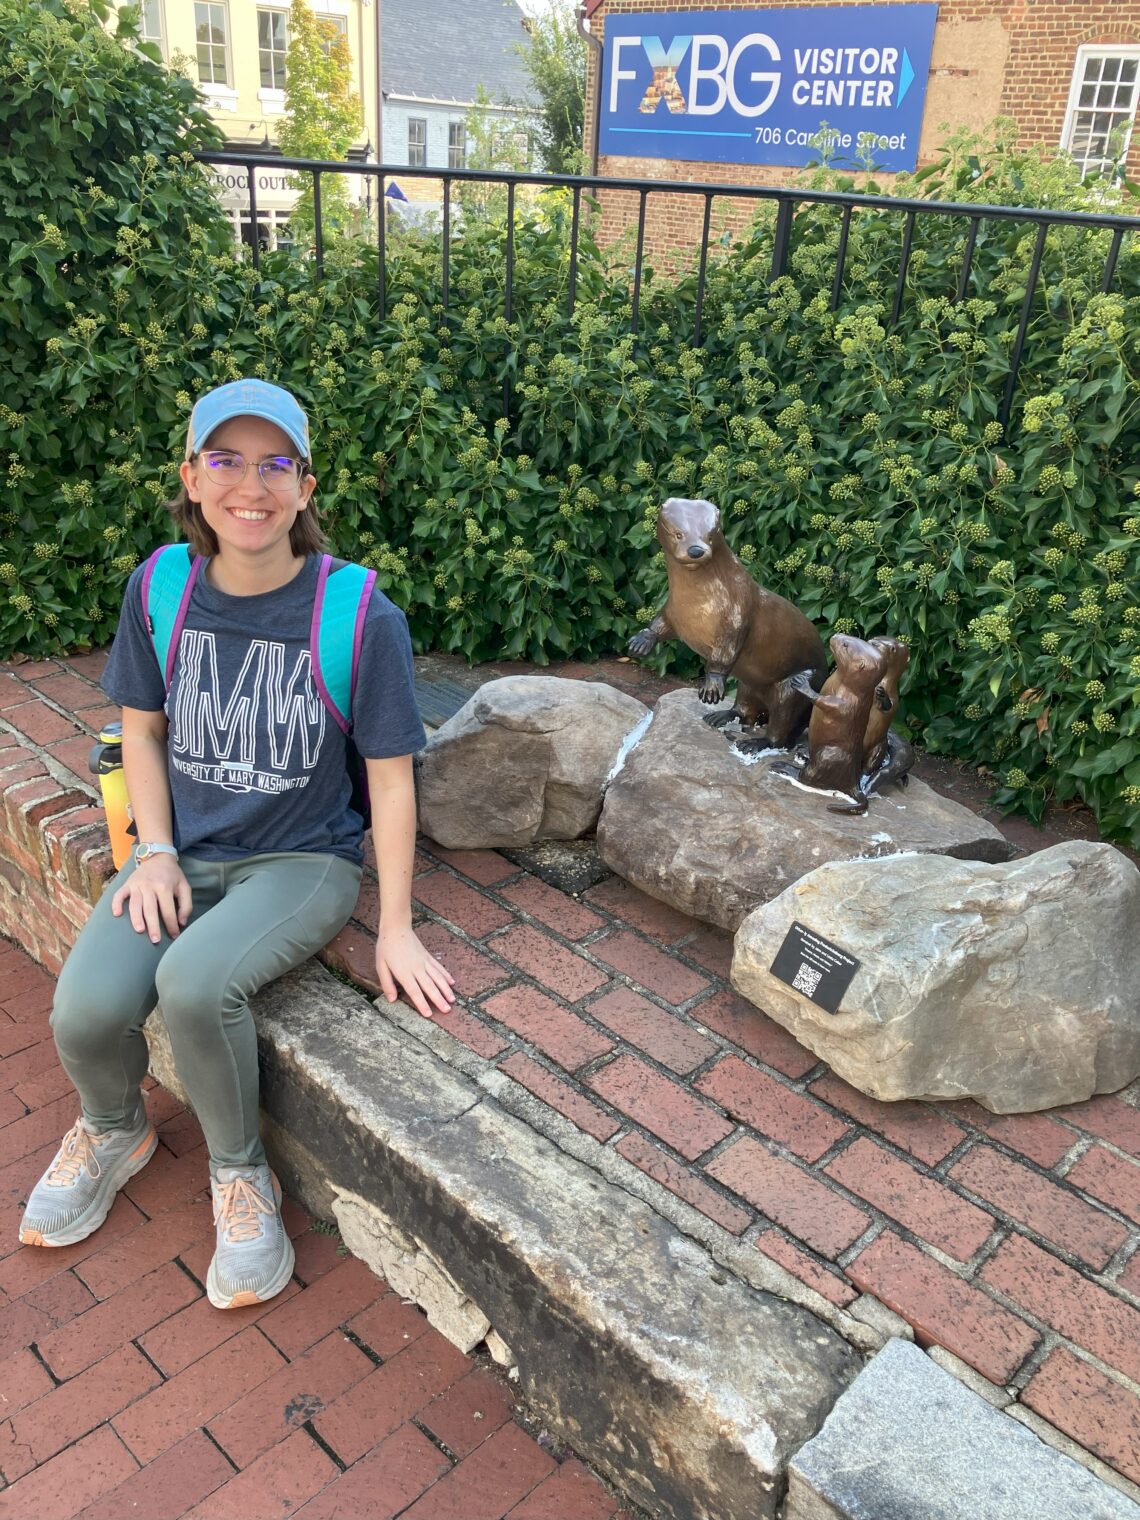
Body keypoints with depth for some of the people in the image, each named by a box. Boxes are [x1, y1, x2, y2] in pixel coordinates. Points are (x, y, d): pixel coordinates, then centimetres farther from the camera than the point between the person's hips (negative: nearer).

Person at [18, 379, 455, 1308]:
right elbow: (142, 730, 9)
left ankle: (241, 1174, 0)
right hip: (185, 855, 4)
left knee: (195, 983, -32)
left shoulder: (360, 615, -15)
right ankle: (114, 1130, 19)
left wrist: (396, 927, -8)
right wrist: (156, 853, -4)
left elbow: (390, 776, -9)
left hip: (302, 859, -3)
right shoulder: (161, 589, -3)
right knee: (89, 1010, -21)